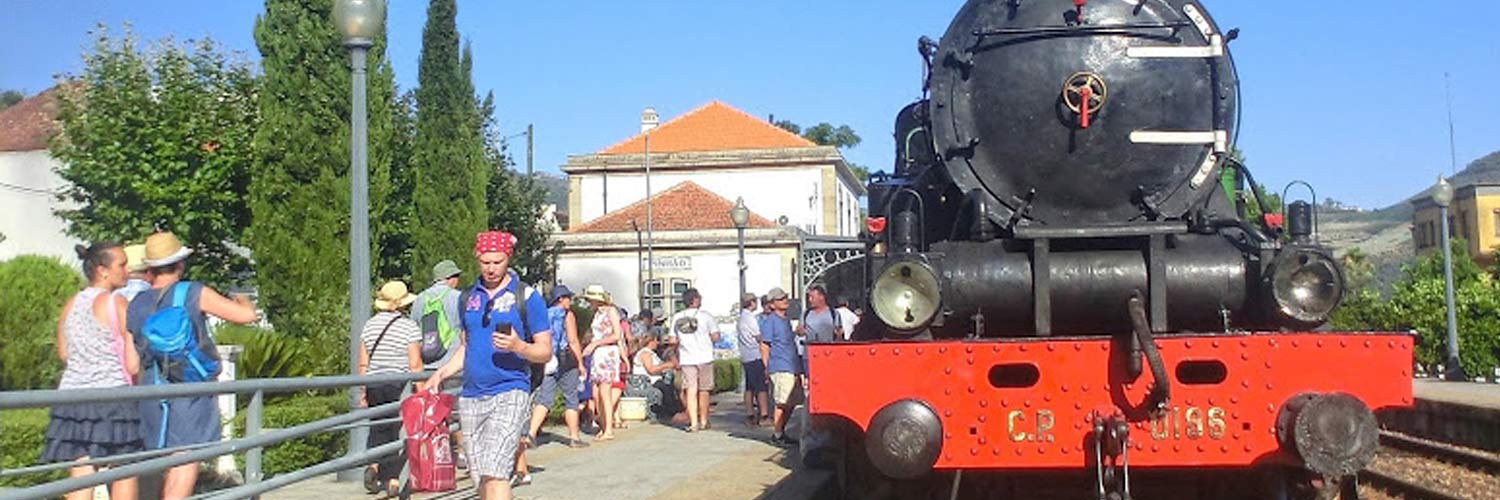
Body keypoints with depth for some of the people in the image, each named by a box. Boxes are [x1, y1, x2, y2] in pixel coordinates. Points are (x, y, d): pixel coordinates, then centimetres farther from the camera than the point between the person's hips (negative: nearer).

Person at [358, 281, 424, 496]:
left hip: (374, 387, 4)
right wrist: (421, 391, -5)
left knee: (379, 429, 16)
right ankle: (394, 479, 3)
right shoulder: (409, 326, -6)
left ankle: (374, 466, -3)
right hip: (400, 386, -4)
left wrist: (363, 391, 13)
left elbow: (363, 364, 7)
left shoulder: (369, 325, 7)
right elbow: (415, 365, -9)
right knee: (400, 430, 4)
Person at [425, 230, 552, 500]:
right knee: (480, 476, 7)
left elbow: (545, 351, 0)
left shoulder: (526, 296, -1)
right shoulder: (468, 297, 14)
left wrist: (518, 346, -20)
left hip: (510, 394, -5)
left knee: (495, 471, -17)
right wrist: (441, 374, 8)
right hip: (471, 397, 6)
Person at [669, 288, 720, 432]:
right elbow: (715, 337, -8)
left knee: (691, 391, 1)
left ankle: (693, 422, -6)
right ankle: (703, 421, 18)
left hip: (686, 359, 2)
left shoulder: (677, 317, 4)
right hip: (704, 357, -2)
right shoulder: (705, 315, -5)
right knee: (703, 391, 10)